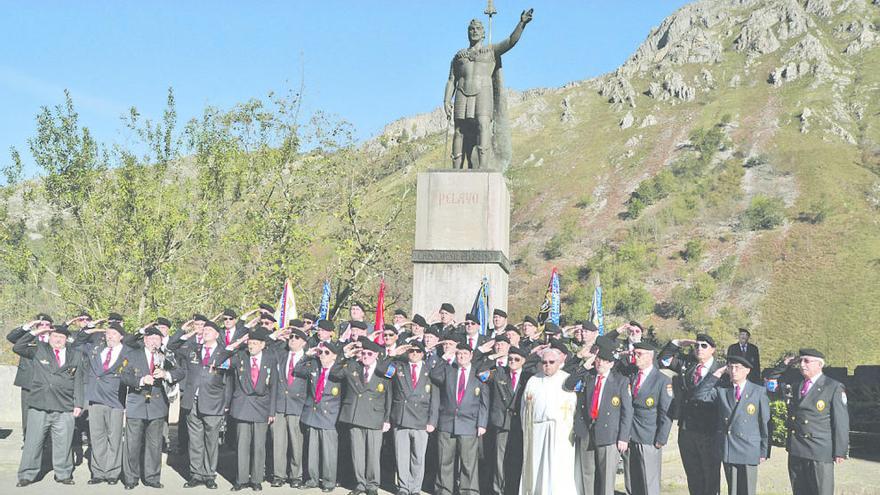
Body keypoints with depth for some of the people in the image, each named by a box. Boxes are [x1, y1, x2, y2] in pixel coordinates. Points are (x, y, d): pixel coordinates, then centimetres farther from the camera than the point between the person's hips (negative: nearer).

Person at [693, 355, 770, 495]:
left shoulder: (759, 392, 1)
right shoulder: (721, 389, 8)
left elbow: (765, 423, 3)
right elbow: (699, 395, -3)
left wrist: (764, 451, 1)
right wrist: (716, 375, -4)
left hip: (749, 450, -2)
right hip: (728, 450, 2)